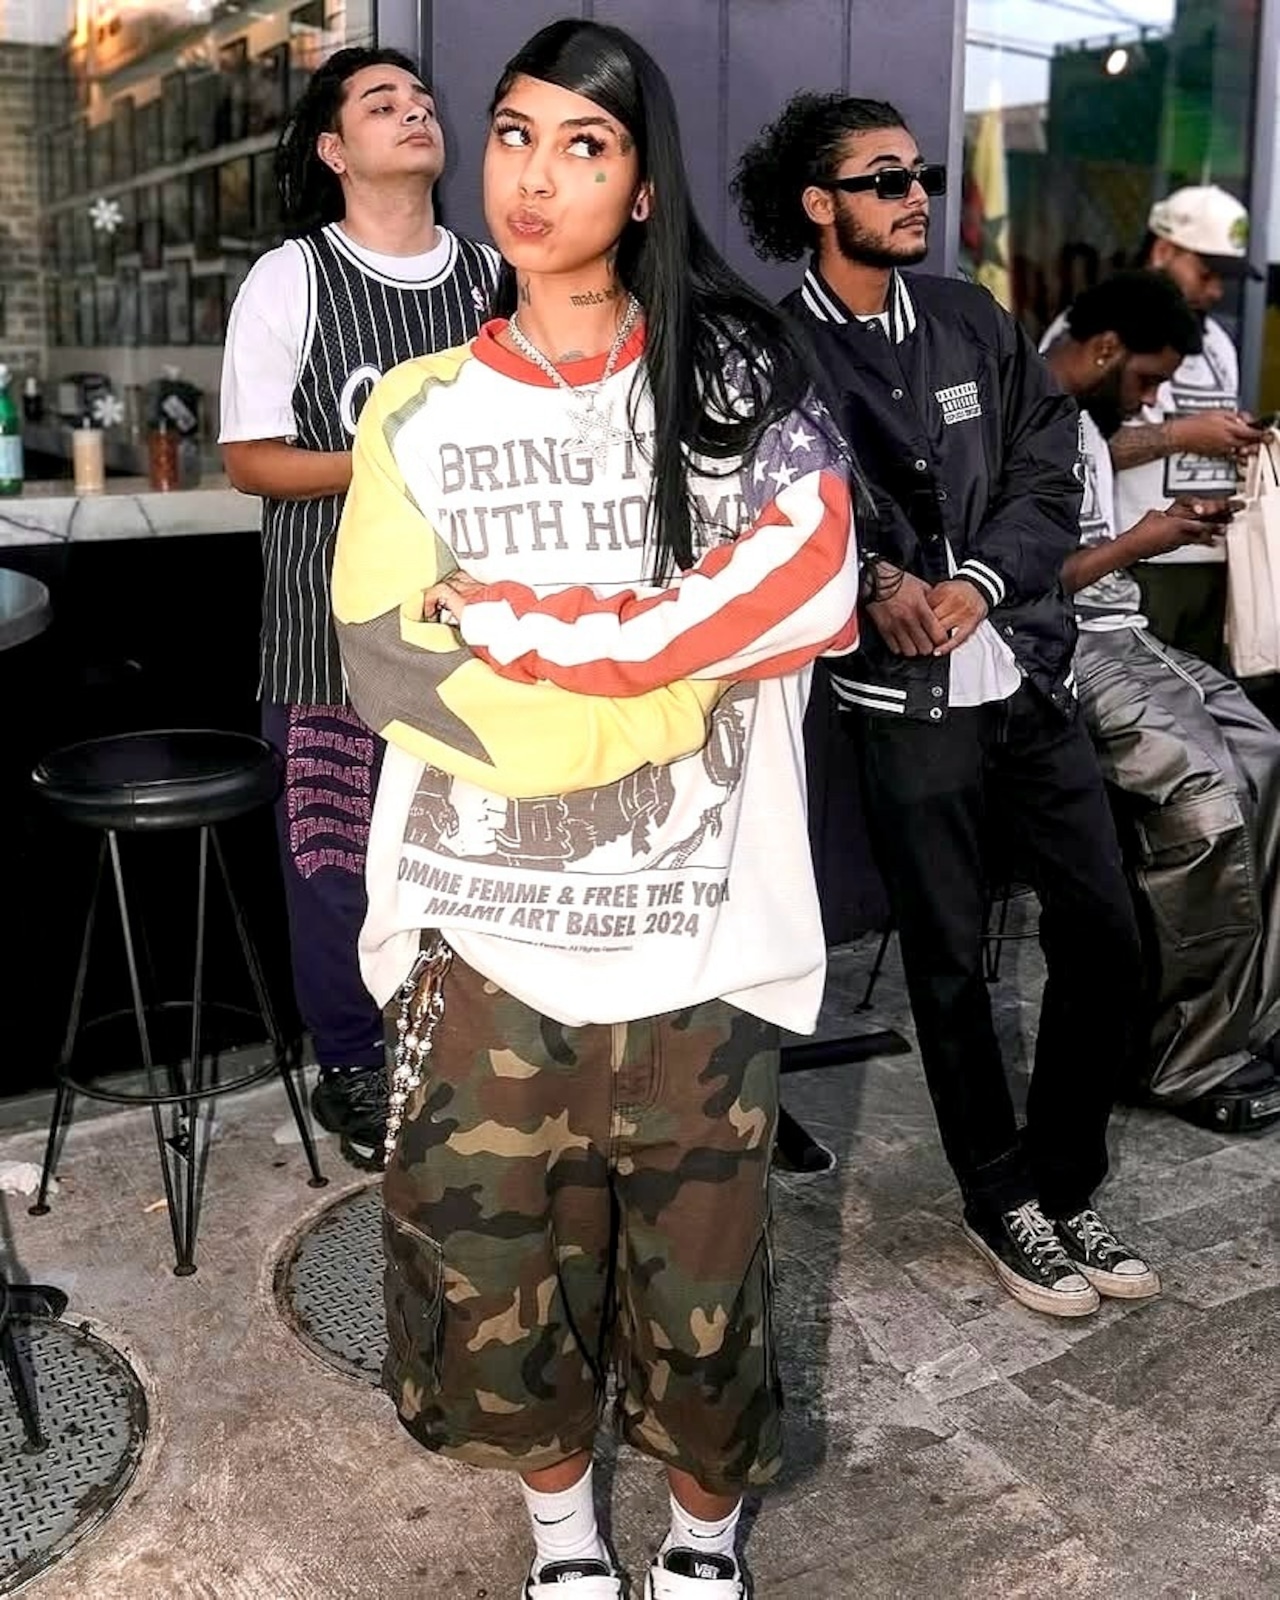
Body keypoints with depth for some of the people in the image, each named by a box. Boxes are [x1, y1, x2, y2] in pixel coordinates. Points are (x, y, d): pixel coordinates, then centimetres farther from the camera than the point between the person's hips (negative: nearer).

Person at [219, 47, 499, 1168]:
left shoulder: (493, 279, 8)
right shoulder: (289, 279, -2)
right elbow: (249, 460, -3)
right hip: (335, 622, -2)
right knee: (335, 850, 5)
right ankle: (354, 1069, 23)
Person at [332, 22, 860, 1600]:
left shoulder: (734, 370, 3)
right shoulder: (421, 413, 5)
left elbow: (810, 575, -14)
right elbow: (392, 667, -8)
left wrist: (515, 624, -15)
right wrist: (692, 647, -12)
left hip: (692, 925, -1)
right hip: (488, 927, 1)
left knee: (698, 1266, 8)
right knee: (495, 1266, 8)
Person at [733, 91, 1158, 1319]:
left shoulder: (973, 322, 11)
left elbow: (1050, 471, 6)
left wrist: (980, 581, -9)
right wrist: (872, 583, -18)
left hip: (1030, 674, 5)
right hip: (904, 698, -4)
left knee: (1104, 935, 6)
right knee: (948, 960, 6)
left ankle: (1066, 1186, 25)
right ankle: (1000, 1201, 25)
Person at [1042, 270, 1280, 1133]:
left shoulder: (1085, 420, 19)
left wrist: (1162, 524, 9)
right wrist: (1135, 544, -10)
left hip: (1128, 635, 11)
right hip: (1067, 651, -10)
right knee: (1208, 797, -24)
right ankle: (1191, 1055, -10)